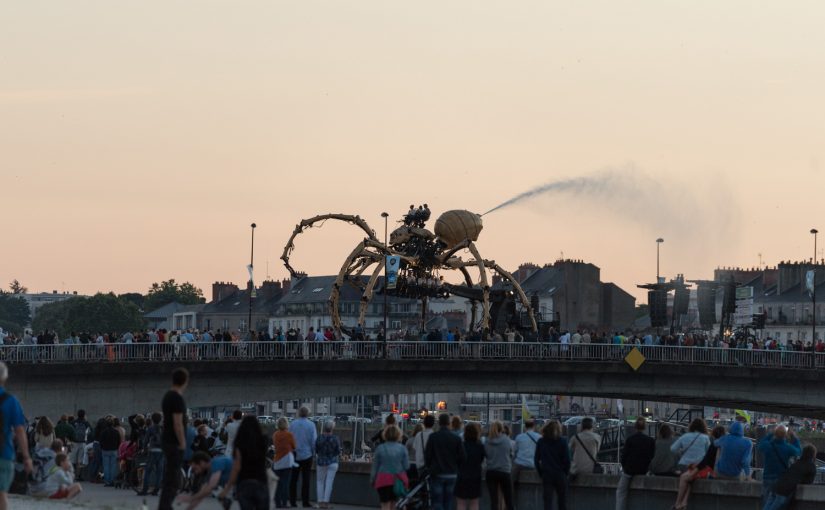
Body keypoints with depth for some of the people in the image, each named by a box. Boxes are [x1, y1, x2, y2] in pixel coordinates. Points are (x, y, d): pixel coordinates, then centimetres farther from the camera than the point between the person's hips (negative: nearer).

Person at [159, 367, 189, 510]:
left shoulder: (168, 396, 13)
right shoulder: (177, 398, -17)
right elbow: (178, 424, -21)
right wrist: (182, 443, -17)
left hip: (167, 441, 10)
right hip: (175, 443, -10)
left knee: (170, 477, 15)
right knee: (172, 479, -9)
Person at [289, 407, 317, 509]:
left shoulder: (293, 424, 0)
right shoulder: (311, 425, -7)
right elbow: (314, 440, -7)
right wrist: (313, 453, 6)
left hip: (294, 455, 2)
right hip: (306, 454, -2)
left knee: (293, 479, 8)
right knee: (305, 479, 1)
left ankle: (292, 501, 7)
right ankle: (305, 501, -3)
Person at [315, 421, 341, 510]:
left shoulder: (319, 438, -10)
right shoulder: (335, 439, -10)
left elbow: (316, 451, -2)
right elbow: (338, 452, -5)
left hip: (321, 462, 0)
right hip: (332, 462, 0)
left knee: (320, 482, 12)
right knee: (329, 483, 1)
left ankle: (320, 502, 7)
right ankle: (326, 502, -5)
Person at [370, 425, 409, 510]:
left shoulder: (380, 448, -4)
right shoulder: (402, 448, -3)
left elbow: (375, 466, 2)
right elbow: (406, 466, -1)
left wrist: (372, 480, 13)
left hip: (383, 479, -2)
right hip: (398, 480, 2)